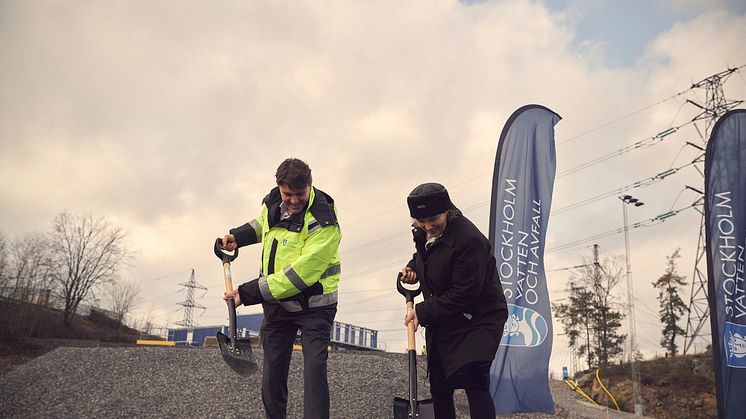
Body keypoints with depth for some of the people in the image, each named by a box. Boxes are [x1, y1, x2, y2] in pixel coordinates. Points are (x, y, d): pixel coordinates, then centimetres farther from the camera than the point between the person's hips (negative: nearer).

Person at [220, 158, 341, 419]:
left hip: (312, 307, -6)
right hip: (276, 304, 6)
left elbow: (299, 274, -30)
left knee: (314, 369, -18)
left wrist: (248, 293, -29)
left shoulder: (323, 223, -23)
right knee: (272, 376, 12)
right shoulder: (273, 202, -1)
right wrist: (237, 236, 6)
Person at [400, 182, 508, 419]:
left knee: (472, 378, -25)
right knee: (439, 386, 14)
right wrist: (413, 268, 3)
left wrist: (423, 312, -22)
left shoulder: (470, 240, -26)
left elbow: (464, 295, -27)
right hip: (441, 322, 8)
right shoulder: (423, 233, 0)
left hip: (478, 319, -8)